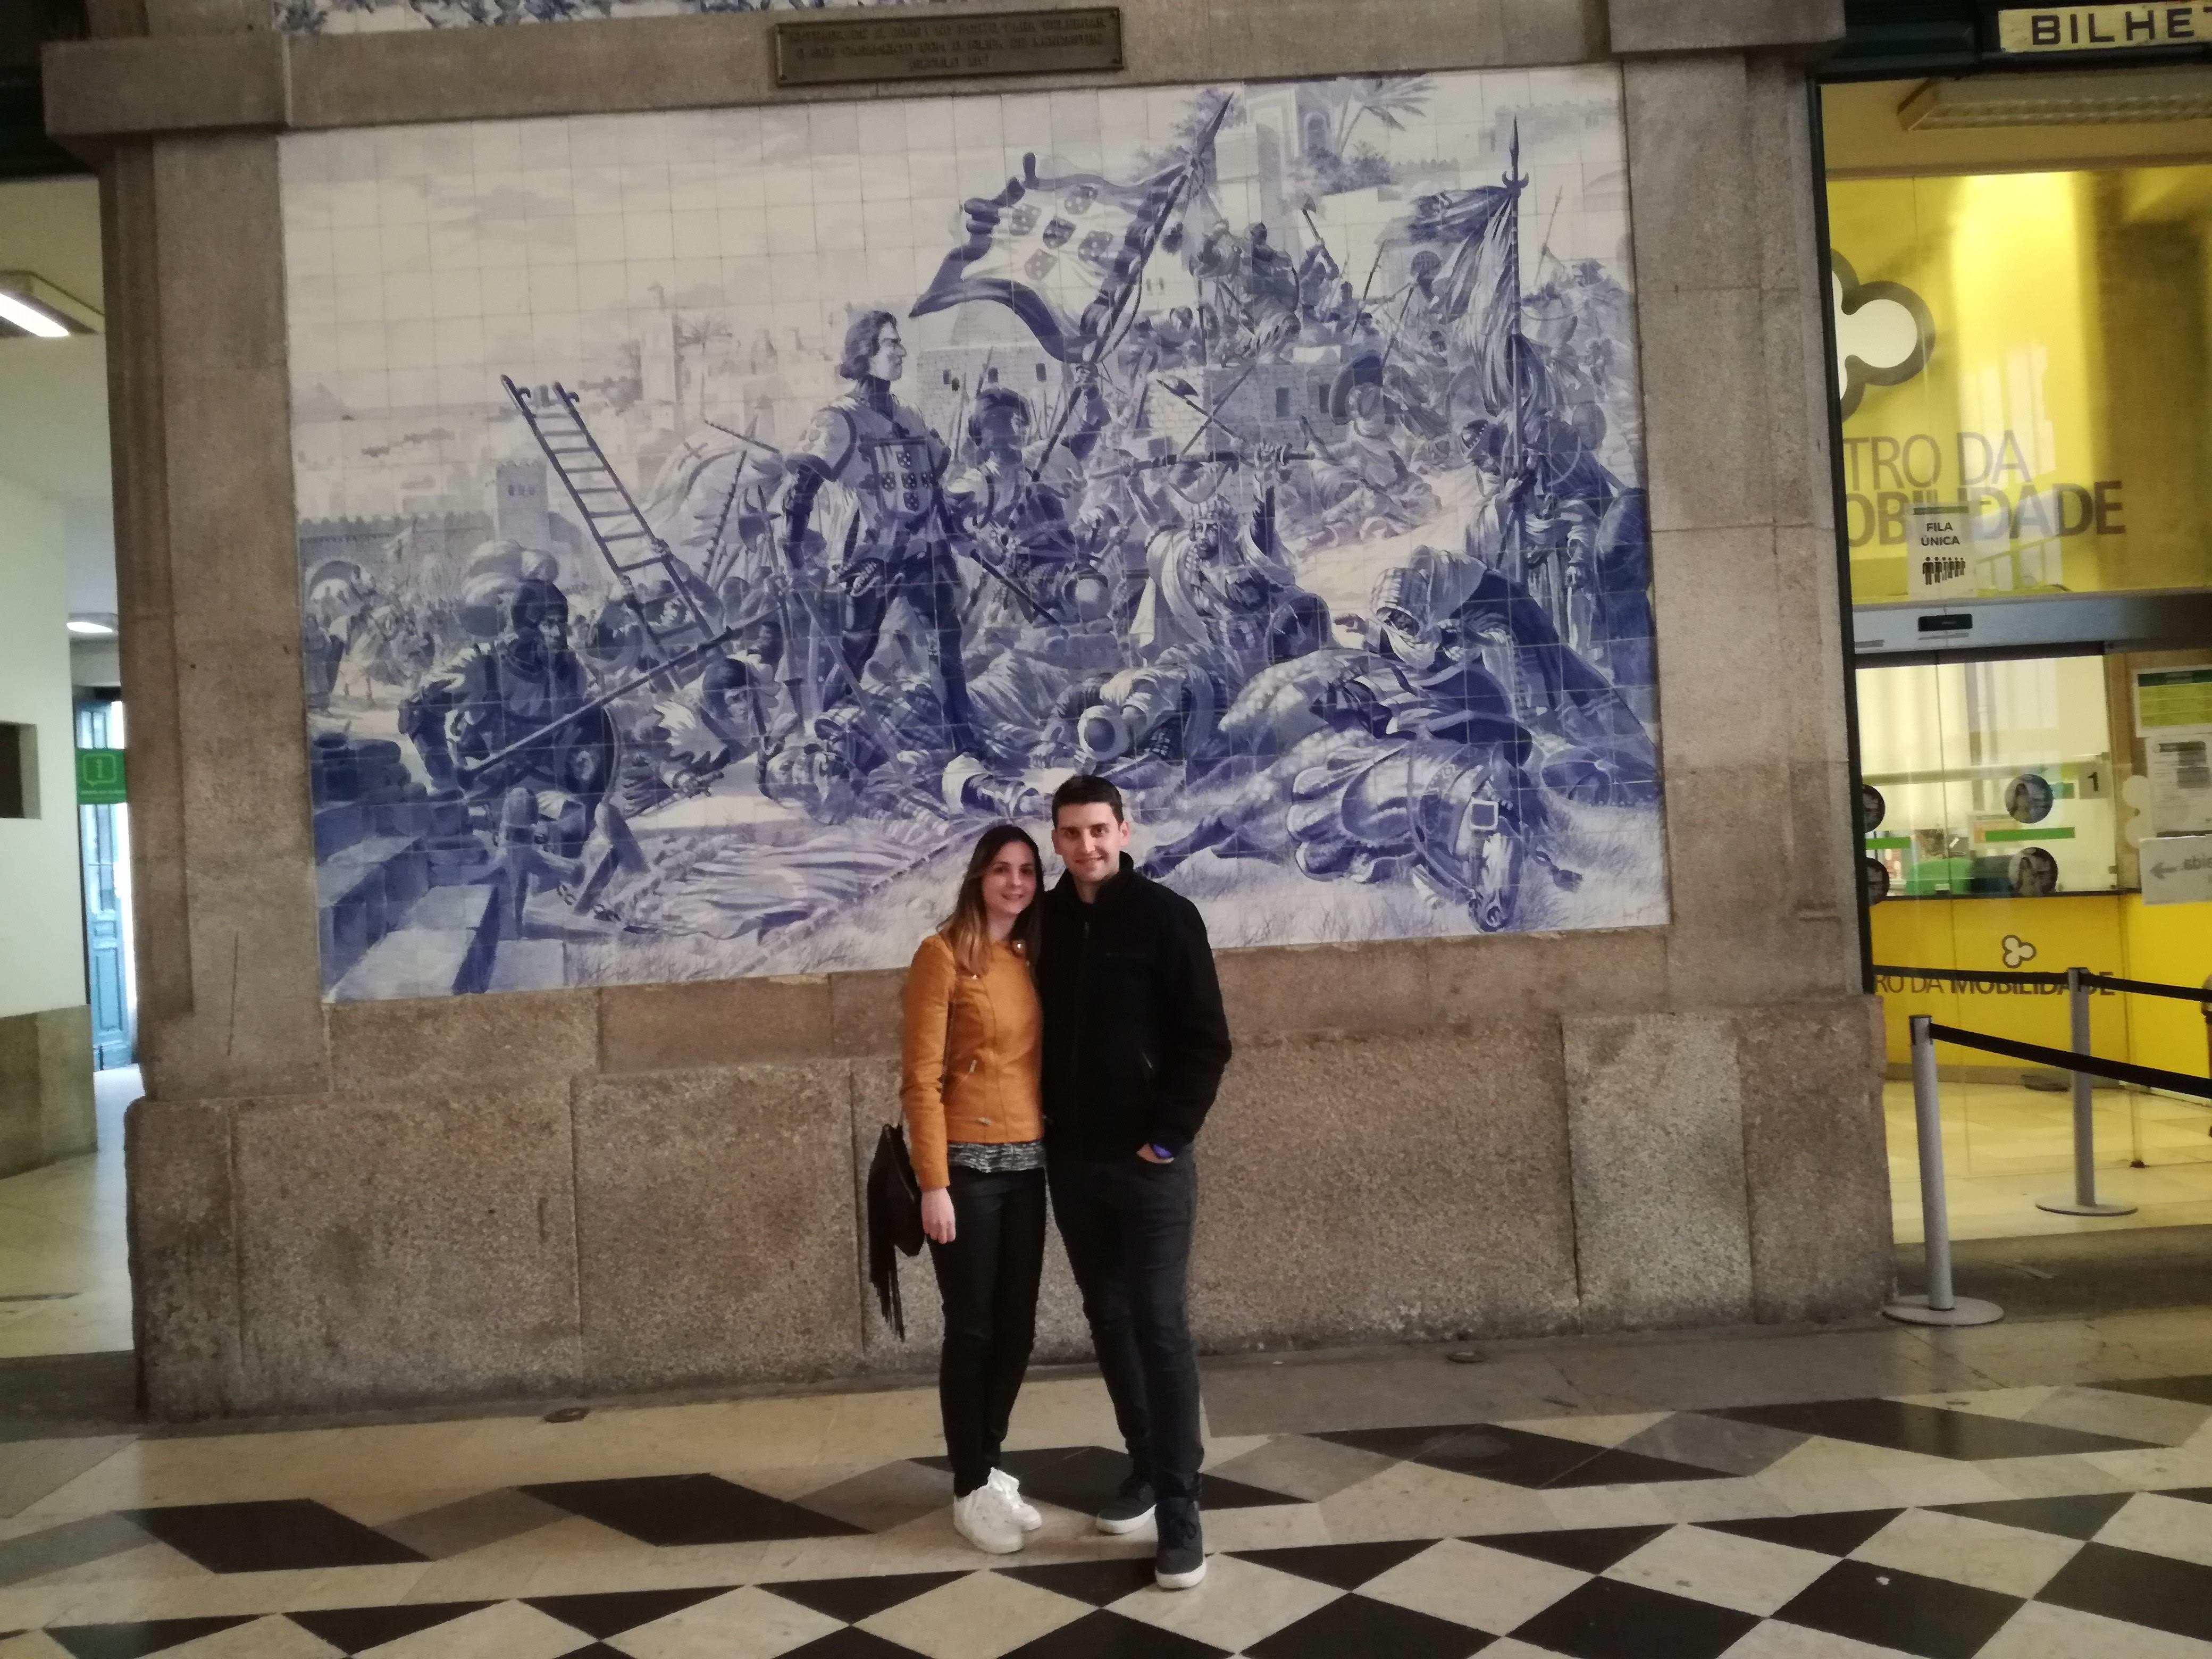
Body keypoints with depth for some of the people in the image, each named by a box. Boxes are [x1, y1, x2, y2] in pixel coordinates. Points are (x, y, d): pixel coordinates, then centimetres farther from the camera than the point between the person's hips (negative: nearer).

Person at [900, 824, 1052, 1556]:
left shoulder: (1030, 959, 11)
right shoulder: (944, 954, -8)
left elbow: (1043, 1062, 13)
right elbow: (922, 1079, -11)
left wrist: (1055, 1154, 5)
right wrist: (934, 1184, -15)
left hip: (1027, 1165, 6)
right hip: (968, 1165, -6)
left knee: (1017, 1327, 12)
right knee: (972, 1329, 4)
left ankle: (988, 1466, 30)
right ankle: (971, 1489, 18)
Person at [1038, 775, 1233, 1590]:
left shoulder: (1166, 916, -8)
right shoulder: (1044, 921, 5)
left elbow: (1207, 1041, -9)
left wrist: (1169, 1135, -13)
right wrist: (1043, 1125, 6)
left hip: (1148, 1162, -5)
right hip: (1071, 1161, 5)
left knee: (1159, 1326, -3)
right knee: (1108, 1321, 13)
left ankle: (1179, 1512, 4)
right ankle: (1146, 1468, 28)